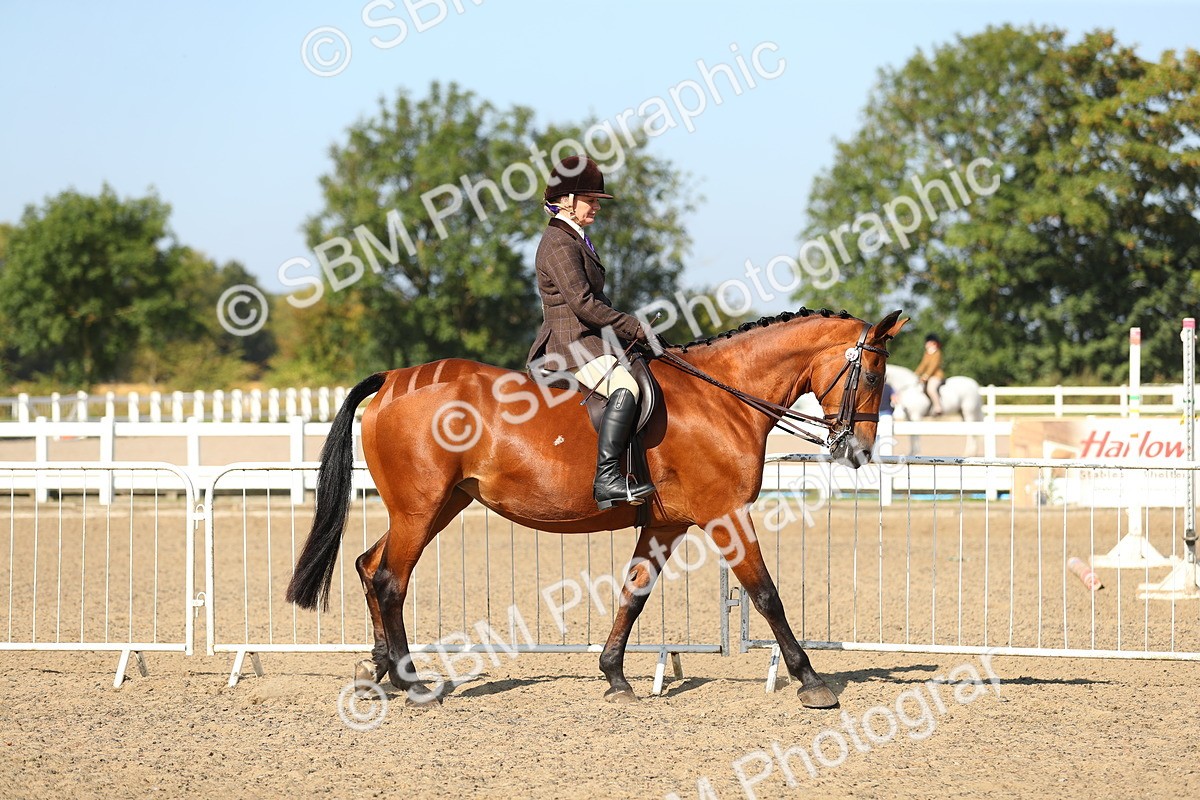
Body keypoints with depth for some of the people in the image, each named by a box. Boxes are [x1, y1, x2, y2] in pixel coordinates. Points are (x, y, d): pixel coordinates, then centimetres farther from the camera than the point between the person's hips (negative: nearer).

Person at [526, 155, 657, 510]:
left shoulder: (577, 240, 21)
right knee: (624, 386, -32)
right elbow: (582, 302, -21)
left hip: (591, 342, 11)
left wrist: (627, 330, 10)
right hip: (570, 344, -11)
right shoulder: (558, 243, -12)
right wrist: (633, 328, -15)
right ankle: (606, 478, -39)